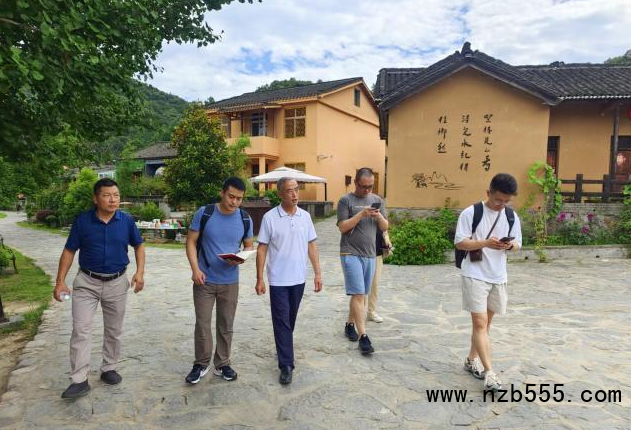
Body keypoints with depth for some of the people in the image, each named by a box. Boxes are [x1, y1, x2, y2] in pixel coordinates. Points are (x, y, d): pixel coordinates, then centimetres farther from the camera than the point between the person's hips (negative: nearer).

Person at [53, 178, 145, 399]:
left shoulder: (126, 221, -7)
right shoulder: (82, 221, -9)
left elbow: (138, 246, 5)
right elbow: (69, 251, -2)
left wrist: (140, 272, -8)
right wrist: (60, 282, -7)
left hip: (117, 283, 1)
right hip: (87, 283, -1)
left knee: (114, 330, 13)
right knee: (81, 330, -3)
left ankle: (109, 369, 31)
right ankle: (79, 380, 7)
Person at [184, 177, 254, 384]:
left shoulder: (245, 219, -3)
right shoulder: (204, 213, -9)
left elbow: (248, 246, 7)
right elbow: (191, 242, -4)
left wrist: (240, 258, -15)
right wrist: (195, 269, -16)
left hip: (230, 282, 2)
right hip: (204, 280, -2)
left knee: (226, 326, 12)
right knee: (202, 324, 5)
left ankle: (222, 364, 29)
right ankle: (201, 364, 26)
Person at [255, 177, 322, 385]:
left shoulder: (305, 216, 2)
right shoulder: (270, 217, -9)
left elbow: (312, 246, 6)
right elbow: (262, 249, -6)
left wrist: (318, 274, 4)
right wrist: (259, 279, -7)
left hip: (299, 278, 4)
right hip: (278, 280, -4)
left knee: (291, 319, 18)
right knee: (282, 321, 0)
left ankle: (283, 347, 40)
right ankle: (286, 365, 7)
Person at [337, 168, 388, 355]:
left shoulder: (377, 200, 10)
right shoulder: (346, 200, -3)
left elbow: (385, 227, 10)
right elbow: (343, 227, -9)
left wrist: (379, 216, -12)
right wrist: (362, 214, -18)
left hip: (370, 254, 5)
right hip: (351, 253, -5)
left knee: (359, 294, 12)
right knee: (358, 294, -8)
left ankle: (350, 325, 29)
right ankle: (363, 336, -5)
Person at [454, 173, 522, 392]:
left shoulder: (512, 216, 6)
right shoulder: (471, 213, -9)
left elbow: (517, 245, 10)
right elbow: (459, 243, -10)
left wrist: (510, 245, -13)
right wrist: (485, 243, -24)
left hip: (498, 276, 6)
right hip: (475, 275, -5)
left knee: (486, 322, 14)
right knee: (479, 323, -8)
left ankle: (472, 360, 30)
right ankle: (489, 371, -4)